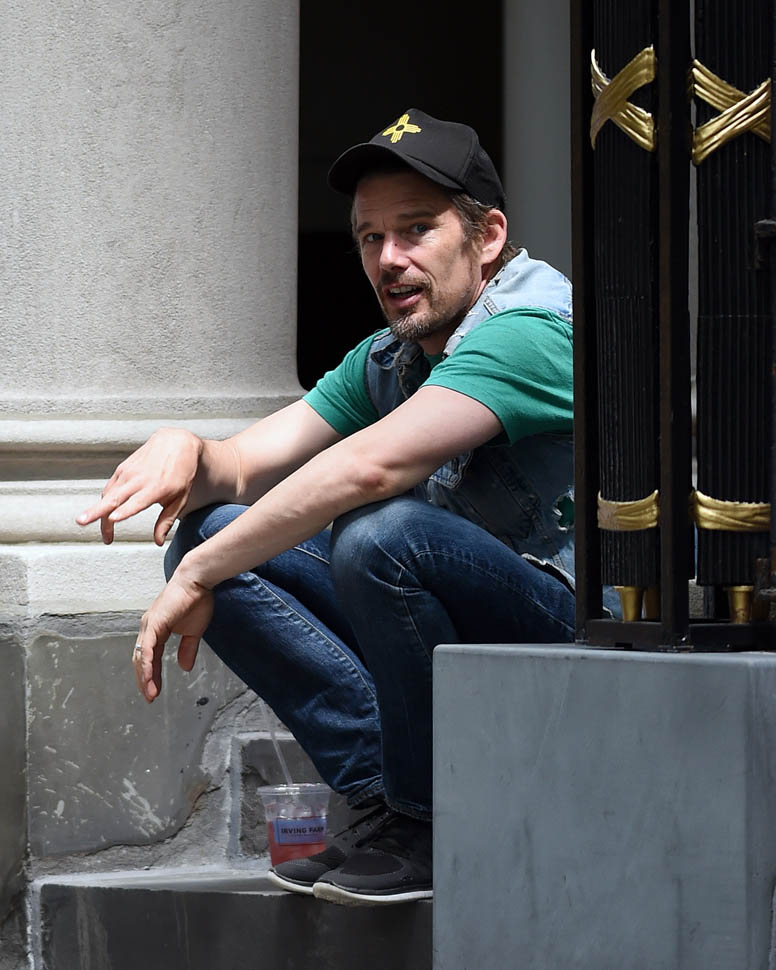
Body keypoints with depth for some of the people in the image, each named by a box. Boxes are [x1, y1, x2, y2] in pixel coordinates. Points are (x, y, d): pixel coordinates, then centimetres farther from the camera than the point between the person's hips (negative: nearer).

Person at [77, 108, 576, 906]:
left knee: (380, 532, -35)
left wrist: (199, 578, -26)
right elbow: (246, 467, 7)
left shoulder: (531, 332, -17)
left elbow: (370, 466, -30)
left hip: (576, 625, -8)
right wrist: (186, 453, -18)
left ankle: (433, 829, -16)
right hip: (462, 636, 8)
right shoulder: (386, 360, 12)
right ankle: (388, 794, -8)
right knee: (207, 535, -2)